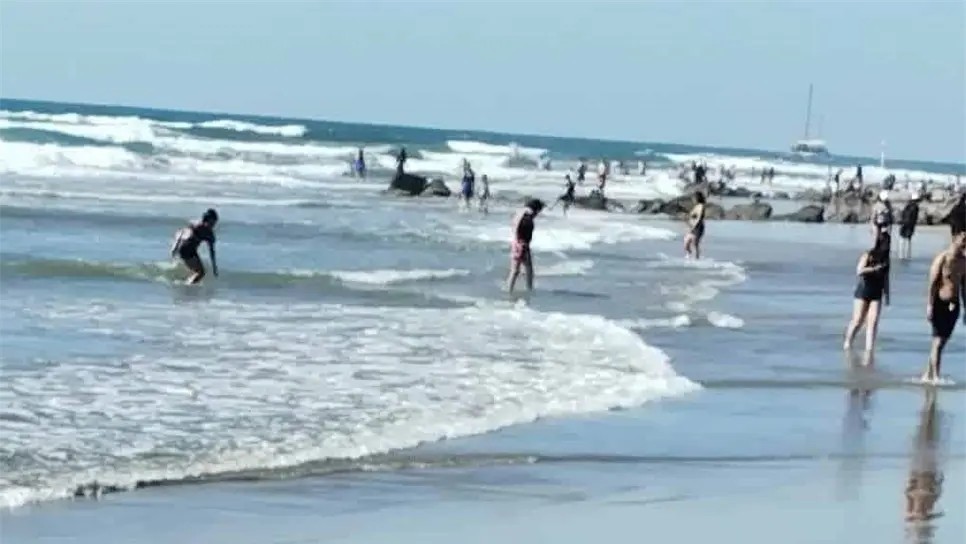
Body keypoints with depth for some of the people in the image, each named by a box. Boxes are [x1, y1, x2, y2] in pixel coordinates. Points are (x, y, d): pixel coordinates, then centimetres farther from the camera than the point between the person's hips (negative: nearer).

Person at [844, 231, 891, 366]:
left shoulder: (885, 258, 7)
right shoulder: (868, 255, -8)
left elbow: (885, 278, 14)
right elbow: (859, 271, -20)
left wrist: (887, 295, 14)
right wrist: (874, 268, -28)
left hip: (876, 294, 4)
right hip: (863, 291, -4)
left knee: (873, 322, -7)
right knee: (857, 321, -2)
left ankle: (869, 351, -9)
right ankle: (847, 342, 21)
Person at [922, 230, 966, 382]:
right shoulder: (942, 258, -11)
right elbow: (932, 284, -13)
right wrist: (929, 306, -18)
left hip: (954, 305, 7)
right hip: (940, 304, -7)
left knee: (942, 341, 9)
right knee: (938, 342, -7)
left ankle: (928, 374, 17)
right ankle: (935, 376, -5)